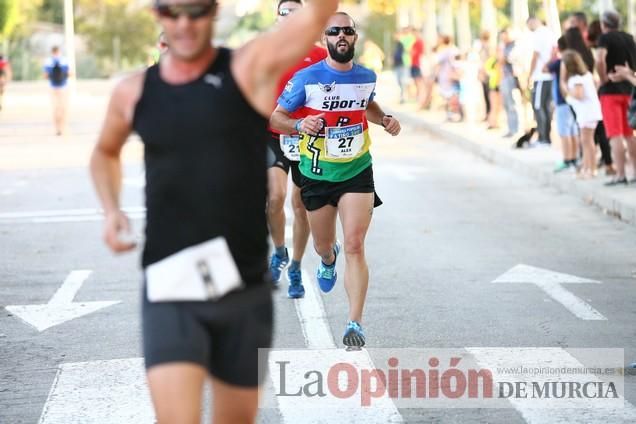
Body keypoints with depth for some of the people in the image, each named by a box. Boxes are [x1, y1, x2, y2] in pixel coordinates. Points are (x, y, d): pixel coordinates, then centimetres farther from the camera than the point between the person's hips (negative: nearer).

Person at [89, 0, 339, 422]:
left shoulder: (250, 69, -4)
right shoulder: (134, 93, 6)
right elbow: (105, 153, 27)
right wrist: (111, 210, 9)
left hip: (244, 290, 0)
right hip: (170, 292, 0)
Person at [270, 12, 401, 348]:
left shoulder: (367, 77, 0)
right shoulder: (307, 78, -11)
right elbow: (275, 118, -7)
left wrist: (385, 119, 4)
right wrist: (299, 124, -27)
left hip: (357, 172, 0)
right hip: (317, 174, 0)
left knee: (355, 246, -14)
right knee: (324, 245, 16)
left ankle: (355, 324, -13)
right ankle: (328, 259, 57)